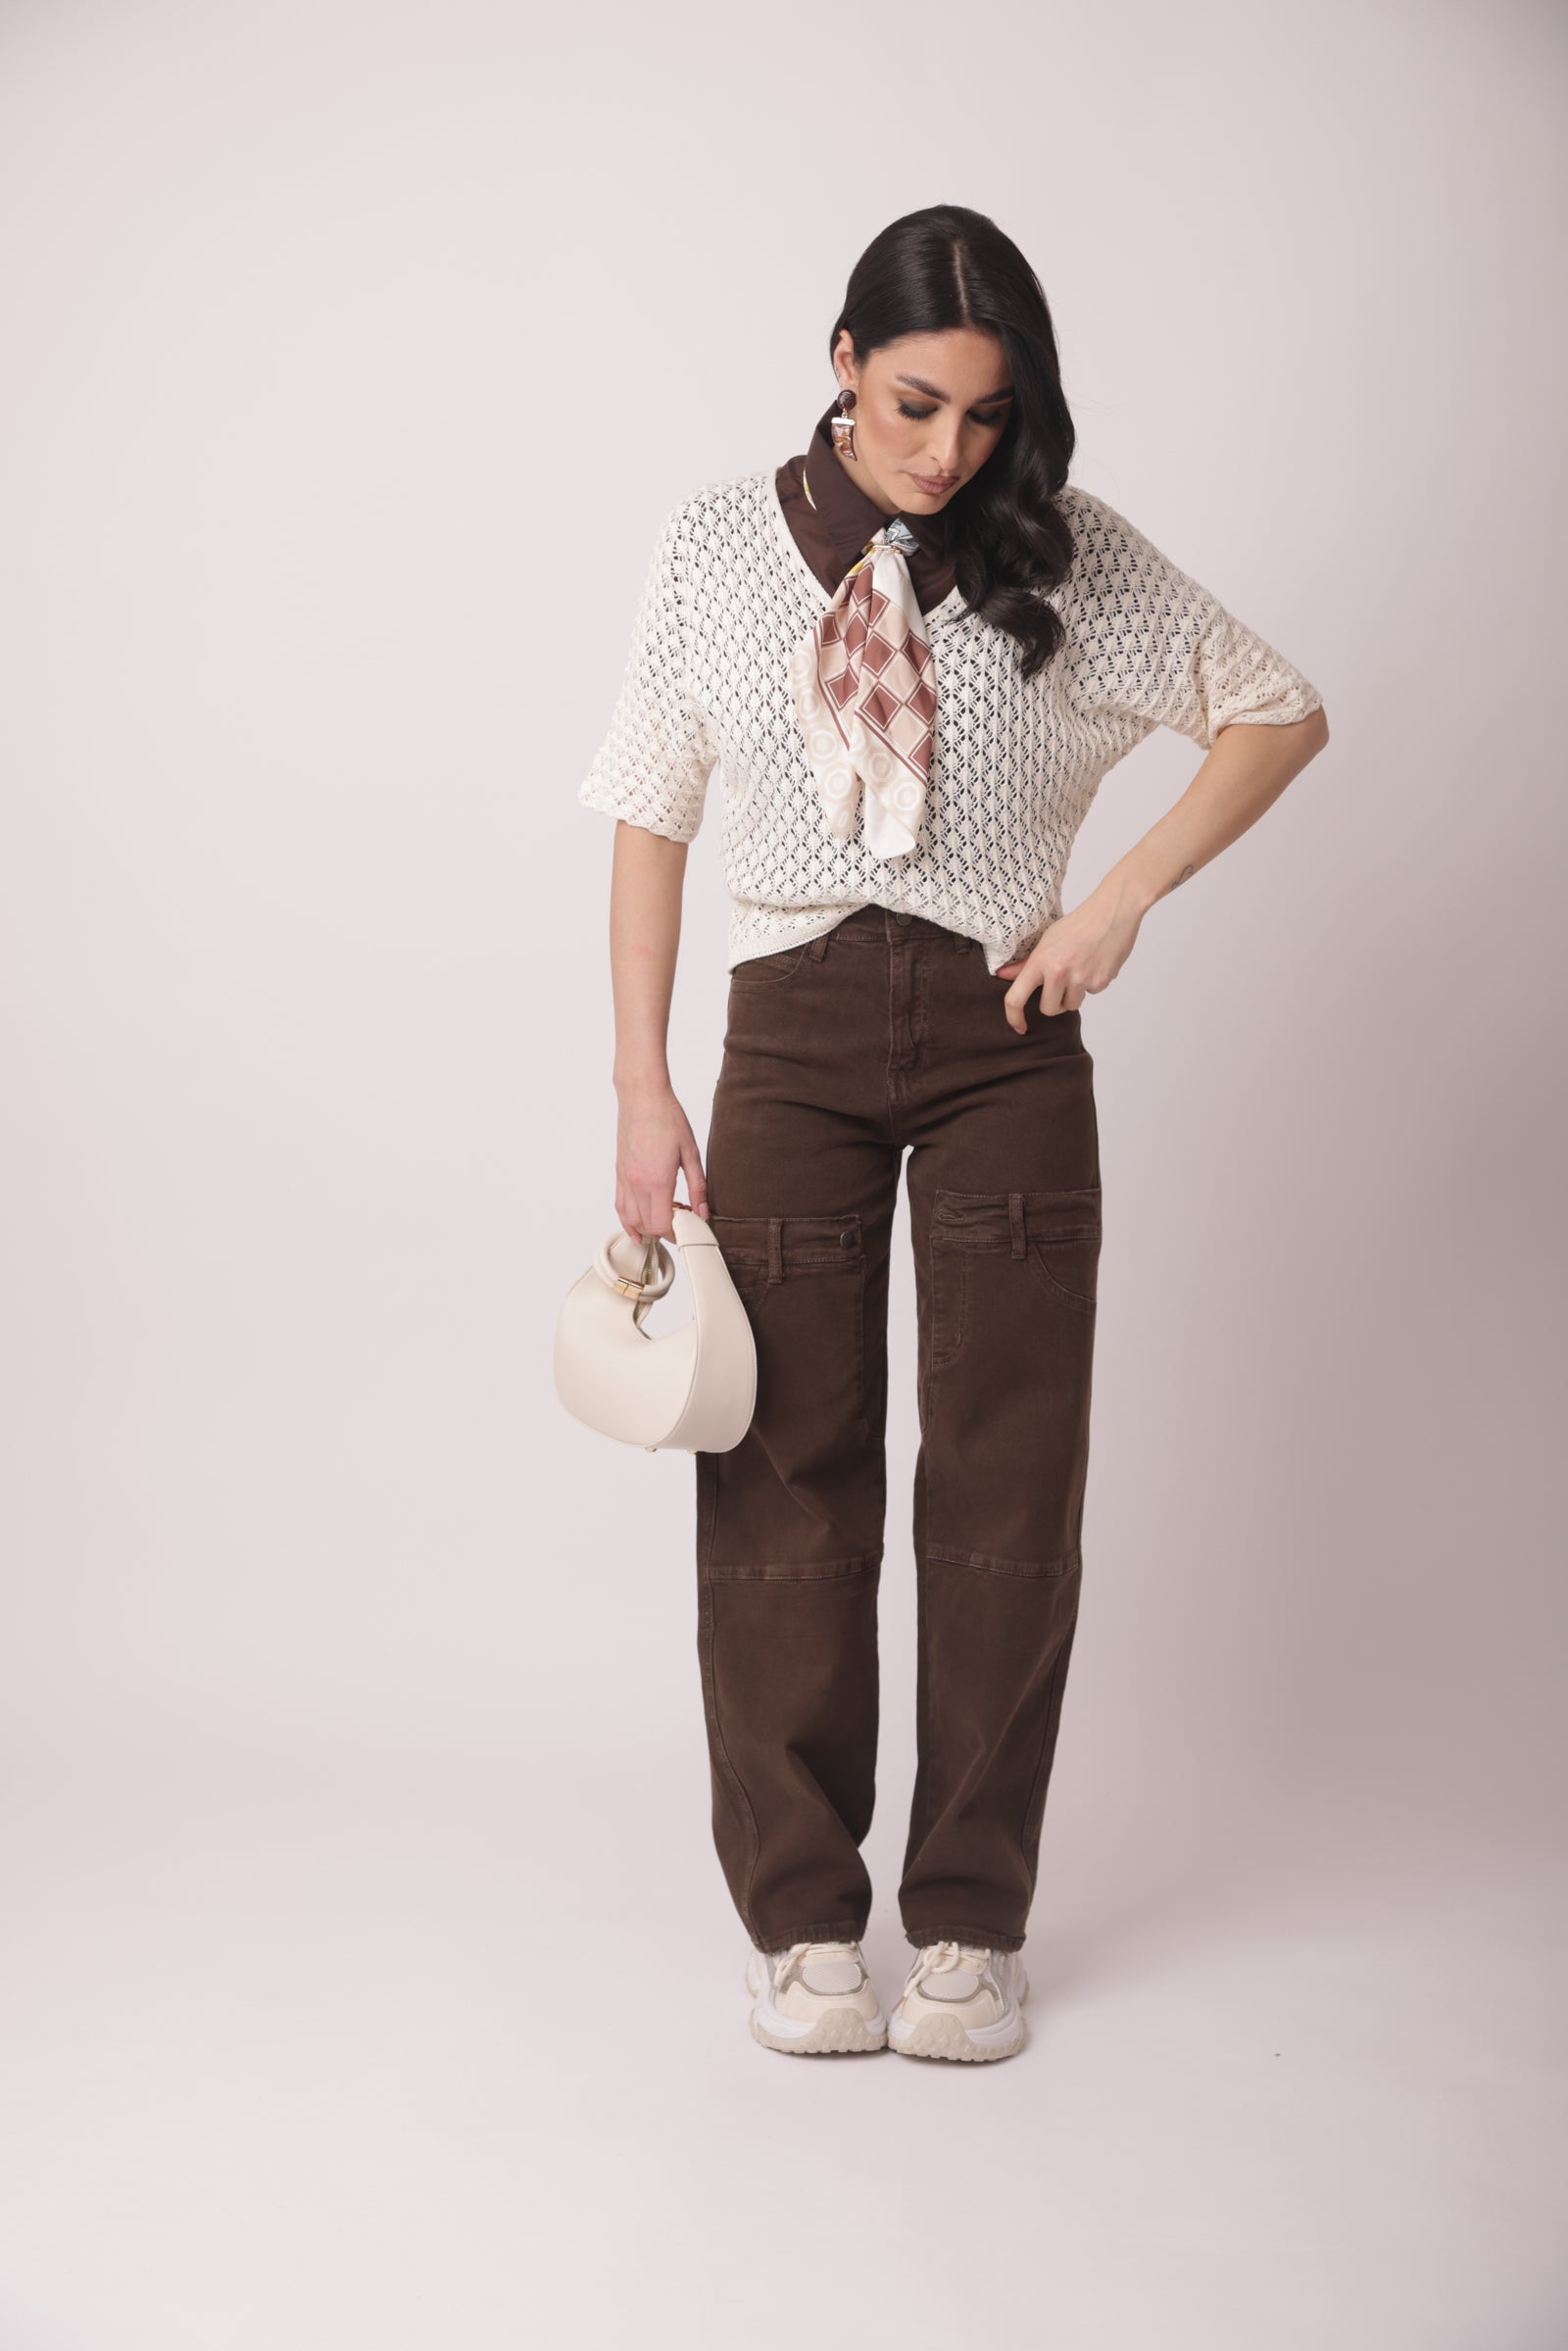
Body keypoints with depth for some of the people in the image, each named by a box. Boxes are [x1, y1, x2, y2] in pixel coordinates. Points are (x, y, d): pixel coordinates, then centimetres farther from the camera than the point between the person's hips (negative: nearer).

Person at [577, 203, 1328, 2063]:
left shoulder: (1068, 553, 1)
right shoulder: (715, 547, 3)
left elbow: (1280, 714, 8)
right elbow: (651, 817, 6)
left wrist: (1122, 899, -4)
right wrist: (642, 1091, 1)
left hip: (1003, 1036, 0)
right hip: (795, 1033, 0)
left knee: (1006, 1477, 1)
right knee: (787, 1475, 1)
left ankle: (970, 1924, 14)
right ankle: (799, 1918, 14)